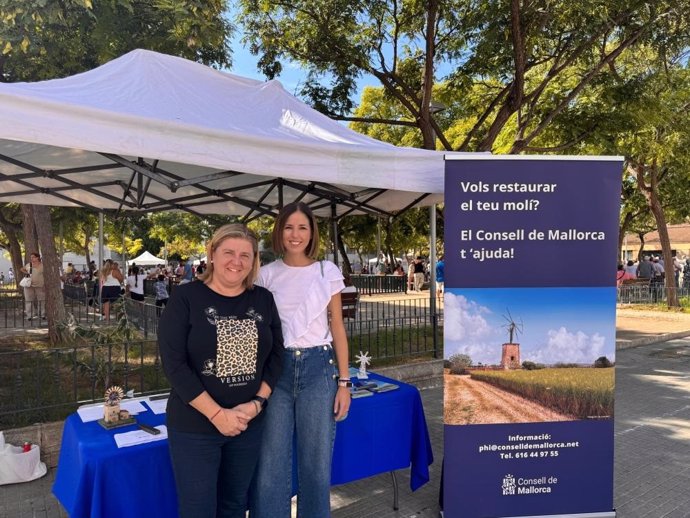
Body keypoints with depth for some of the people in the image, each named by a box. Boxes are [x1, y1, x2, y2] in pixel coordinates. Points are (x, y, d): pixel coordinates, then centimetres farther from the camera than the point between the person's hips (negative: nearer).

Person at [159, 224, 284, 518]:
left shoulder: (263, 300, 2)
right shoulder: (186, 297, -9)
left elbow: (276, 356, 5)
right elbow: (174, 364, -14)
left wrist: (257, 403, -10)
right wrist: (216, 414, -17)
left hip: (249, 424, 4)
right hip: (195, 426, -3)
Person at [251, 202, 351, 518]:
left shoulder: (328, 272, 2)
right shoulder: (267, 274, 5)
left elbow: (337, 329, 3)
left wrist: (344, 382, -1)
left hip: (318, 368, -1)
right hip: (276, 368, 1)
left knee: (316, 463, 9)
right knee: (270, 466, 4)